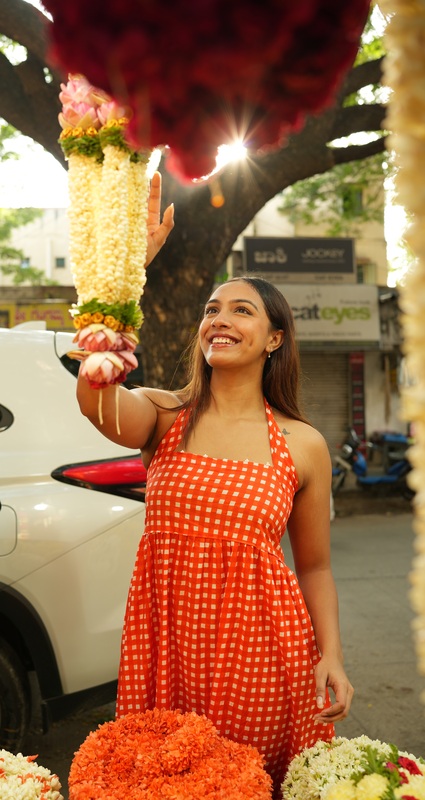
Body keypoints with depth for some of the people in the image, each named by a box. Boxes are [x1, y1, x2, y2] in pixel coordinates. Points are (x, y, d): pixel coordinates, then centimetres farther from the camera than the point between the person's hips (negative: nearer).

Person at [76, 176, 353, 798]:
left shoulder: (304, 446, -1)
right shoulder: (164, 416, -2)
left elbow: (315, 566, 7)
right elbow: (98, 400, -26)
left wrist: (331, 656, -6)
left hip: (259, 651, 0)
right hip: (167, 641, 1)